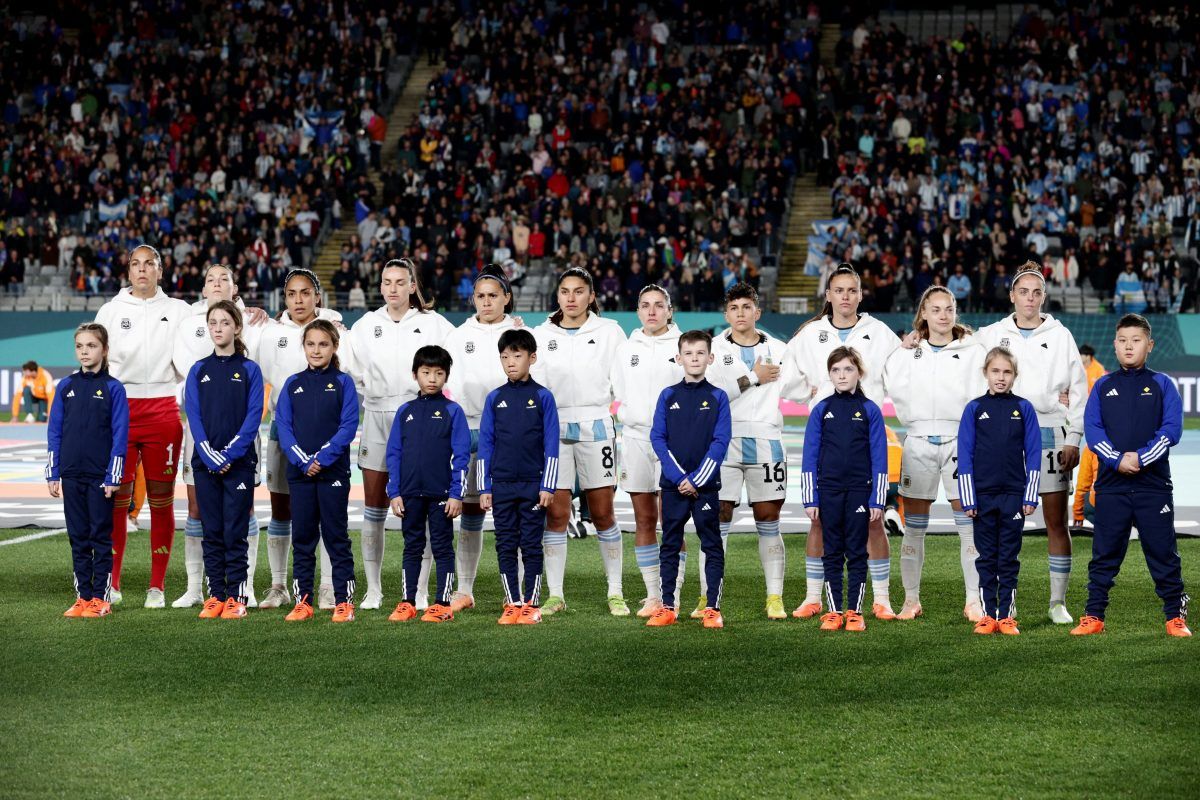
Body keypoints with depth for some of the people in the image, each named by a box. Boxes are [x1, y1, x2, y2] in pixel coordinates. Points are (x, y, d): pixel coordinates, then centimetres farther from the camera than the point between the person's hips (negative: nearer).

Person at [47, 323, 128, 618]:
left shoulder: (113, 388, -4)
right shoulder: (66, 386, 7)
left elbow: (120, 435, -5)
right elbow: (55, 430, 9)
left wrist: (113, 476, -9)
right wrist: (53, 473, 5)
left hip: (100, 477, -4)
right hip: (71, 475, 4)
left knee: (101, 536, 2)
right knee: (78, 537, 8)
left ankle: (101, 598, 8)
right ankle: (83, 596, 14)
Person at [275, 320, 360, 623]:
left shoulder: (343, 383, 0)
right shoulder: (292, 385, 8)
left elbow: (349, 426, -7)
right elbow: (283, 426, 2)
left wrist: (322, 458, -15)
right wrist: (302, 461, -12)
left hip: (333, 472, -3)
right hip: (299, 472, 3)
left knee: (336, 536, 1)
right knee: (302, 537, 6)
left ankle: (344, 601, 4)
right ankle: (303, 601, 12)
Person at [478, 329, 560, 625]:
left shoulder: (542, 397, -1)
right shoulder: (494, 398, 6)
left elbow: (551, 445, -1)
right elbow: (485, 444, 8)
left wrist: (548, 486, -6)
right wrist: (484, 487, 3)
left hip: (533, 486, -2)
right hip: (501, 486, 2)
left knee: (532, 545, 2)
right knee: (506, 546, 5)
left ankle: (531, 604, 7)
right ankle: (512, 603, 11)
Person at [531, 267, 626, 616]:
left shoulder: (609, 331, 4)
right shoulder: (541, 334, 9)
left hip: (596, 426, -1)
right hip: (553, 427, 1)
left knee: (603, 513, 3)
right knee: (555, 514, 0)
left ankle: (615, 592, 11)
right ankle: (555, 594, 6)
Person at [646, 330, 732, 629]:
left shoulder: (718, 397, 1)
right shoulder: (668, 396, 5)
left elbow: (721, 441, -4)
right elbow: (657, 438, 1)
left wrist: (697, 480, -12)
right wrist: (678, 477, -10)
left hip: (706, 485, -1)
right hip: (673, 484, 1)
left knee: (712, 546, 1)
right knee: (670, 546, 6)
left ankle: (713, 608, 5)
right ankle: (667, 607, 11)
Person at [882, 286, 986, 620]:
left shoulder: (973, 351, 5)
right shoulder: (907, 353, 12)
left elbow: (980, 396, -2)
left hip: (959, 439, -2)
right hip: (918, 440, 2)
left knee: (969, 523, -4)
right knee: (914, 526, 4)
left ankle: (974, 602, 0)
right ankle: (911, 599, 12)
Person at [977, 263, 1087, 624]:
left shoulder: (1060, 336, 5)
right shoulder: (992, 335, 6)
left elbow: (1078, 390, 5)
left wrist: (1073, 439, -1)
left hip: (1050, 434, 0)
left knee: (1057, 522, 0)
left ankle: (1058, 601, 7)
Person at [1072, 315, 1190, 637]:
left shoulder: (1162, 384, 5)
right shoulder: (1103, 387, 10)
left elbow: (1172, 429, -4)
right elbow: (1092, 429, 0)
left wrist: (1140, 458, -16)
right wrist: (1117, 460, -15)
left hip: (1154, 483, -1)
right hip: (1111, 483, 1)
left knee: (1163, 552, 1)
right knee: (1104, 554, 5)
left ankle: (1176, 616, 10)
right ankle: (1094, 616, 10)